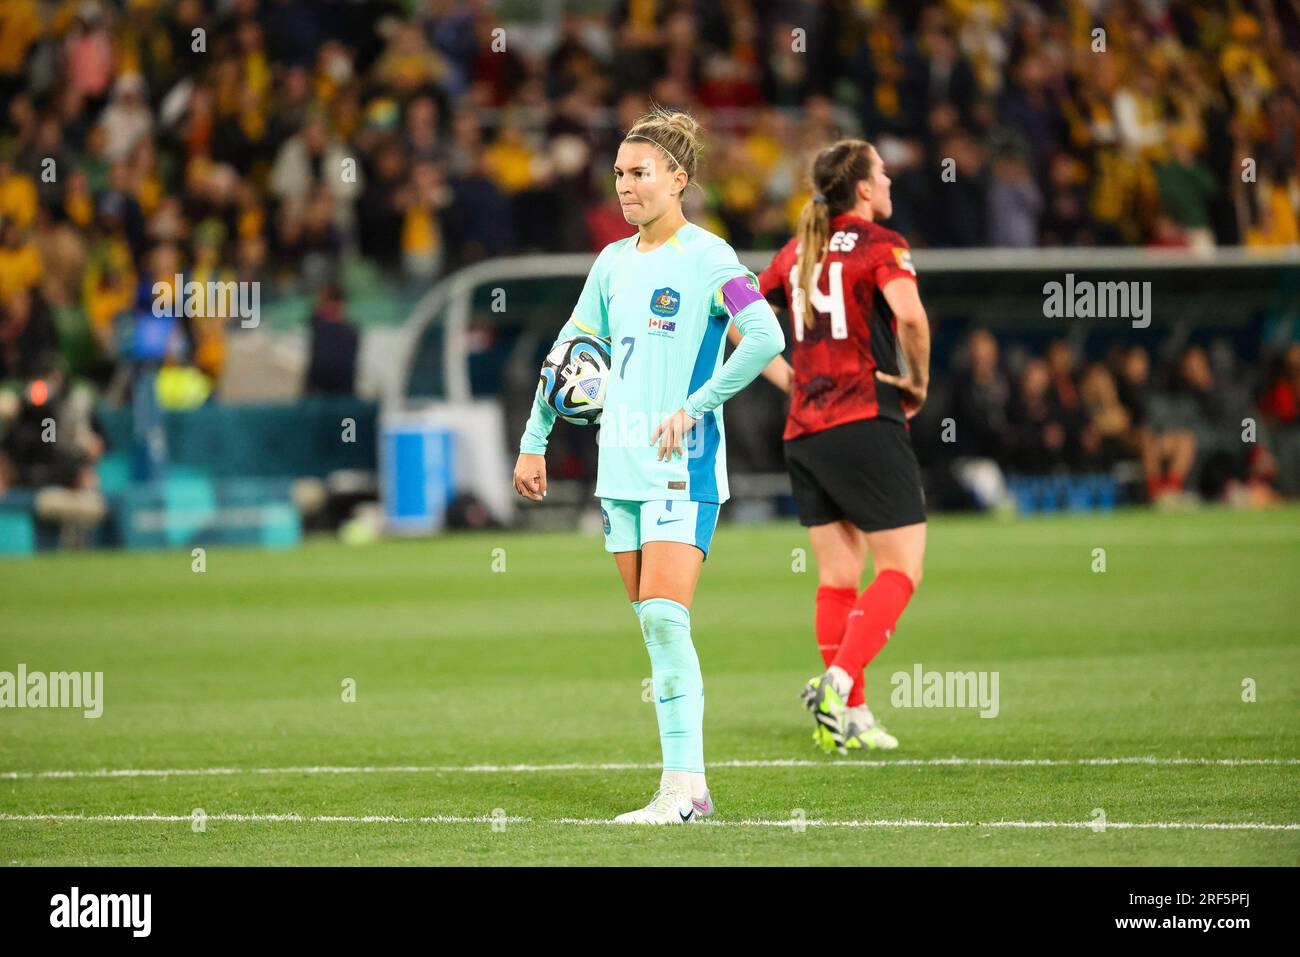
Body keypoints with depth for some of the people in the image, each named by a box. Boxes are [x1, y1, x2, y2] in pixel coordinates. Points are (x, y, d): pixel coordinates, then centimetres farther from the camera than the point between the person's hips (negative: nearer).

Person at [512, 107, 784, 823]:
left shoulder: (707, 259, -9)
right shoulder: (614, 263, 13)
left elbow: (766, 337, -22)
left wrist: (695, 408, -20)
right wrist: (534, 442, 21)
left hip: (683, 469, -7)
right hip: (621, 469, 7)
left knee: (663, 617, -16)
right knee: (655, 629, 7)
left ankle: (682, 783, -15)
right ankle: (689, 788, 11)